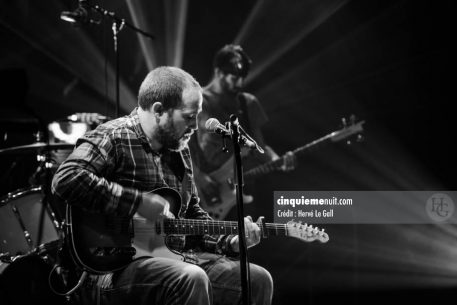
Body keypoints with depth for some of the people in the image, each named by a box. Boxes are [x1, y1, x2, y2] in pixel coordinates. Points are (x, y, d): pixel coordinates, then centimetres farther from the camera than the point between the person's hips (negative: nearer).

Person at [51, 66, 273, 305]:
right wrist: (139, 202, -25)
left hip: (171, 257, 8)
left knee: (257, 280, 0)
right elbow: (65, 180, -28)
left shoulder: (179, 149, 17)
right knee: (190, 279, -34)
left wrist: (230, 241, 9)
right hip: (112, 269, -8)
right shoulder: (113, 138, -11)